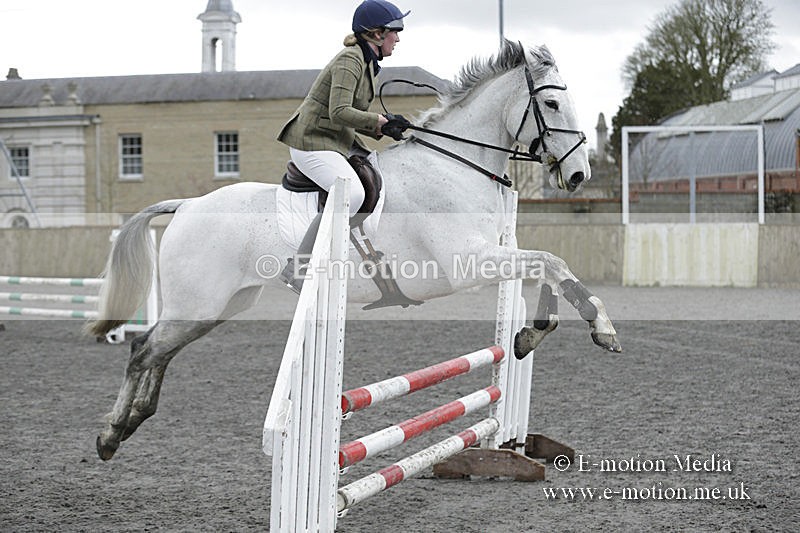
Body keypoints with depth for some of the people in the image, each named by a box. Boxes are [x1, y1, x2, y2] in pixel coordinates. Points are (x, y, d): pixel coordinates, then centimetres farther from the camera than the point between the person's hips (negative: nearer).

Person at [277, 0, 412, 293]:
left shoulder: (366, 63, 15)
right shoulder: (349, 60, -16)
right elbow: (339, 113, -25)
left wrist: (383, 129, 6)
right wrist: (382, 121, -16)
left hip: (336, 143, 11)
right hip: (312, 142, -11)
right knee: (352, 193, -30)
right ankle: (298, 266, -27)